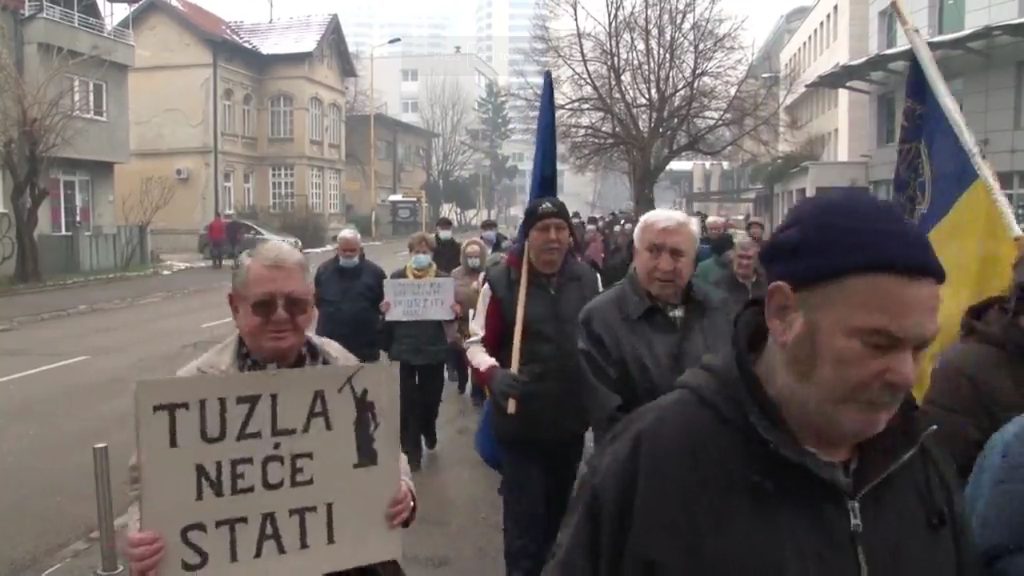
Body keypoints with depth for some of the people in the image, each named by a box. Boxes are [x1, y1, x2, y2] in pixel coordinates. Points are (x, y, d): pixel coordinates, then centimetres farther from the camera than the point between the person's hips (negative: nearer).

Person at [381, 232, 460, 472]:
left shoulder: (443, 278, 2)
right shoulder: (397, 277, 1)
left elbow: (451, 312, 6)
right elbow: (387, 308, 5)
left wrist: (455, 312, -16)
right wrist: (384, 309, -17)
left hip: (433, 350, 1)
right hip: (403, 349, 0)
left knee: (431, 397, 12)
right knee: (406, 402, 2)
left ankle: (428, 428, 44)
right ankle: (411, 450, 14)